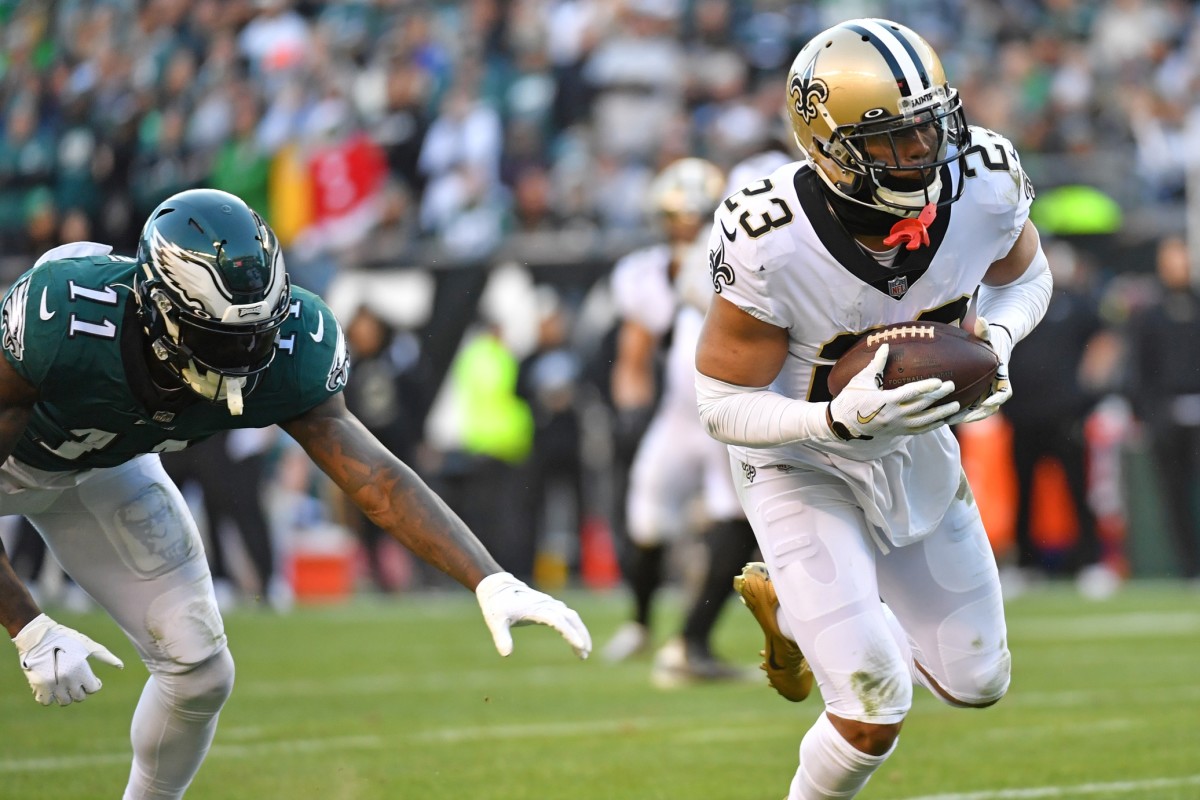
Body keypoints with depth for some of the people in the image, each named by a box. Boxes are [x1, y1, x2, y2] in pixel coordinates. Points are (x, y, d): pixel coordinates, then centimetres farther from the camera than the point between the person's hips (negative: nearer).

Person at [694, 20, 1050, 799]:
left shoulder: (985, 184, -23)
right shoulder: (768, 244, -34)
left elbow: (1024, 276, 1)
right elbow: (724, 405, -23)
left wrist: (995, 339, -22)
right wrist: (842, 419, -41)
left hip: (915, 443, 5)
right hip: (802, 464, -5)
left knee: (977, 683, 14)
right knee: (876, 705, -15)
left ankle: (792, 603, 38)